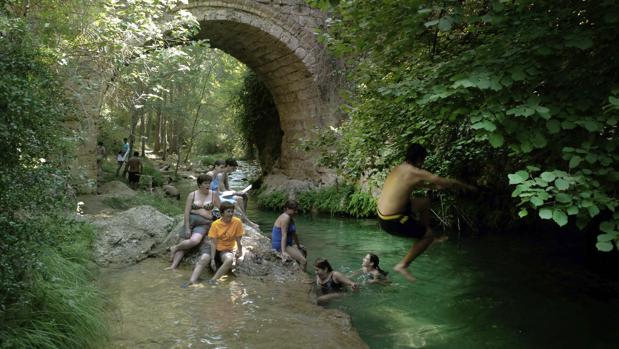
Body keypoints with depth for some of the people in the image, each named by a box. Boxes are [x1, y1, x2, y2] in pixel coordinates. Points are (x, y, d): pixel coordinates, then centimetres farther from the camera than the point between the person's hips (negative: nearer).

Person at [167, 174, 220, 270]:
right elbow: (186, 212, -1)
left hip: (204, 223, 0)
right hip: (191, 220, 0)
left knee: (194, 241, -27)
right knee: (184, 243, -15)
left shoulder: (213, 195, 5)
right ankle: (173, 266, -11)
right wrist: (187, 228, -9)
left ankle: (175, 248, -6)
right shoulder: (192, 195, 4)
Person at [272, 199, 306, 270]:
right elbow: (284, 235, -28)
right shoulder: (285, 218, -21)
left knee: (303, 250, 32)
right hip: (280, 246, -11)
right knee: (303, 261, -21)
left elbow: (294, 234, 17)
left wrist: (298, 246, 24)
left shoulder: (291, 218, 9)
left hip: (287, 244, 11)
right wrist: (283, 252, -35)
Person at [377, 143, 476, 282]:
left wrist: (432, 186, 31)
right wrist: (467, 186, 10)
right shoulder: (415, 172, -16)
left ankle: (424, 237, 33)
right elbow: (447, 182, -7)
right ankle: (403, 265, 7)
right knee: (428, 235, 8)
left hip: (382, 215, 9)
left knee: (425, 202, 21)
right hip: (393, 222, -9)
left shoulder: (398, 168, 8)